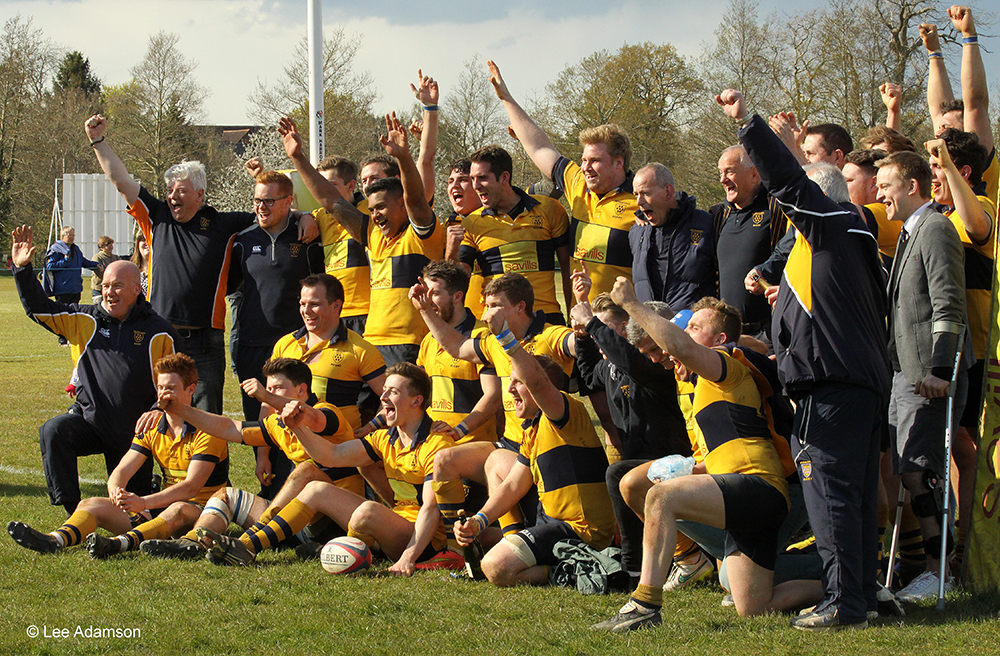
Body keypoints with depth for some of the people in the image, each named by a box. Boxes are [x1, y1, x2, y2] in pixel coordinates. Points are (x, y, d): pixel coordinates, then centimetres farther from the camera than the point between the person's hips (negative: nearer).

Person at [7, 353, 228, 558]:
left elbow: (191, 487, -22)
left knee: (178, 510, -42)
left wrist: (144, 502, -34)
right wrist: (116, 491, -24)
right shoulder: (151, 429, 10)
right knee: (92, 504, -12)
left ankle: (120, 543, -67)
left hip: (197, 510, -6)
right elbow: (121, 471, 2)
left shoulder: (206, 431, -11)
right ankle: (54, 540, -45)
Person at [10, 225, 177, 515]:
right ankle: (72, 512, -28)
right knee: (53, 432, -31)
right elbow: (38, 309, 9)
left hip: (133, 432, -1)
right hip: (88, 420, 1)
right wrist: (22, 269, -3)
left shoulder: (158, 333, -3)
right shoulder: (85, 320, 6)